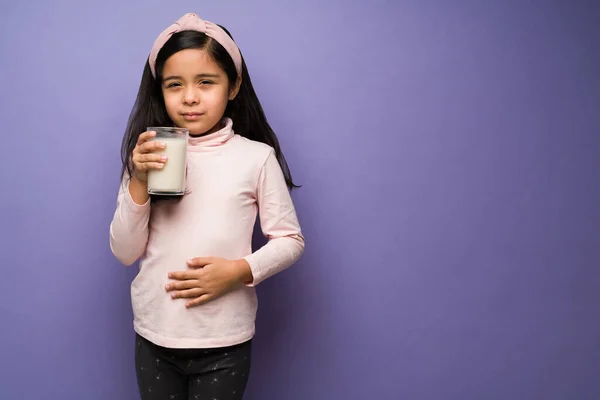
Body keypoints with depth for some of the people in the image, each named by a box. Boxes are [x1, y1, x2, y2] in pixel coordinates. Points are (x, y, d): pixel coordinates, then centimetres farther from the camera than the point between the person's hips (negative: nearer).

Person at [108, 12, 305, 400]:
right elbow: (125, 252, -1)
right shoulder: (149, 156, 0)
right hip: (153, 338, 3)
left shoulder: (257, 157, -7)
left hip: (224, 343, -2)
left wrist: (239, 271, -17)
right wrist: (139, 184, -13)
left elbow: (290, 240, -2)